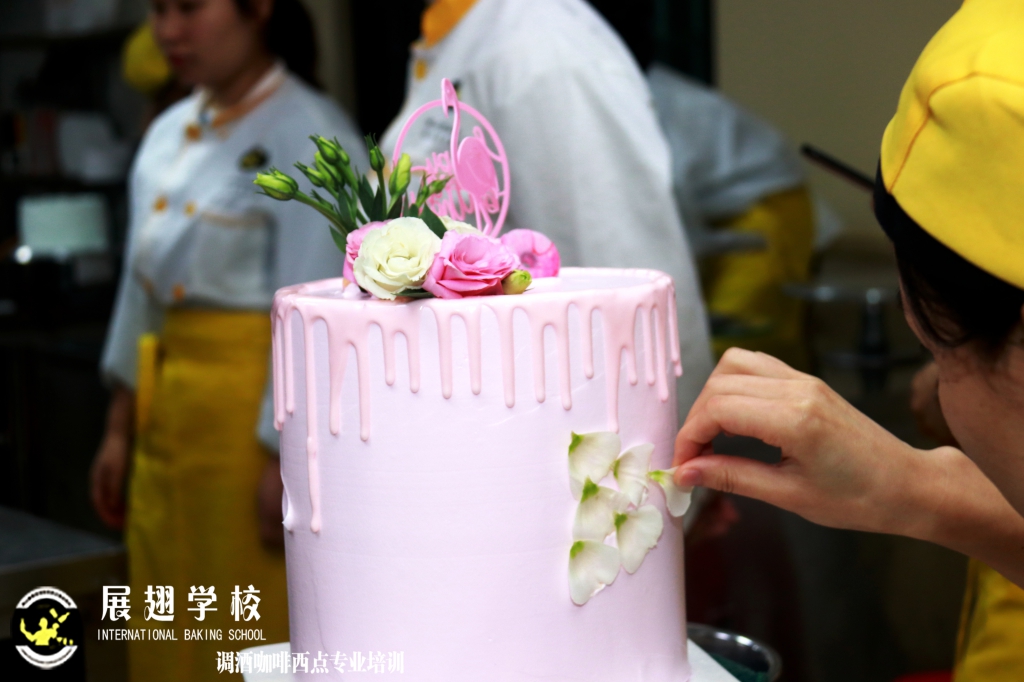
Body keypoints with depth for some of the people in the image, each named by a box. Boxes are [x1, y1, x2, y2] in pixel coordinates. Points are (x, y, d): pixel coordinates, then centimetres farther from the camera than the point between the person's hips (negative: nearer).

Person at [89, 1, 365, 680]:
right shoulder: (170, 134, 11)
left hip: (266, 417, -8)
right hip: (172, 416, 8)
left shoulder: (310, 135, -13)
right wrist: (121, 429, 16)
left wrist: (286, 459, -18)